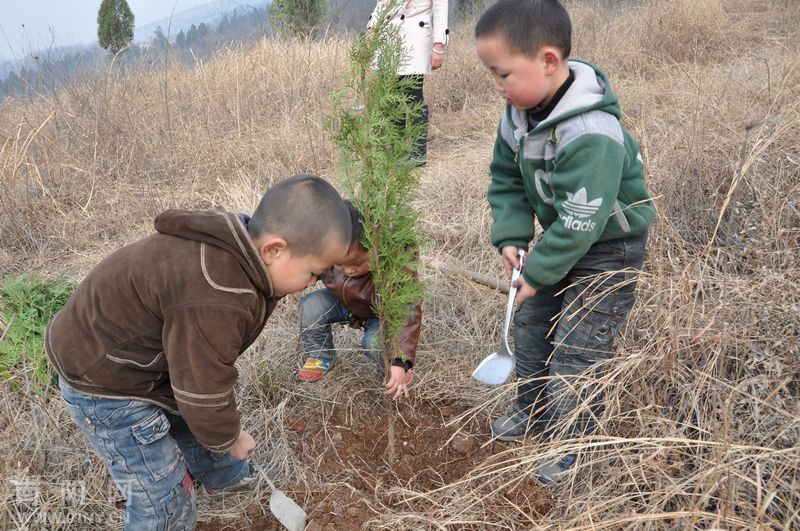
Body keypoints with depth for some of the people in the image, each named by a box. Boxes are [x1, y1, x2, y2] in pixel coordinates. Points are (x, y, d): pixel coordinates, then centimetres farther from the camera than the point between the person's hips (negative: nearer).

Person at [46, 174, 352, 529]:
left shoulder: (236, 250, -10)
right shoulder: (214, 301, -40)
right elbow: (203, 392, -26)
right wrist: (229, 438, -6)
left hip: (140, 356, 9)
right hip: (104, 381, -9)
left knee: (193, 423, 30)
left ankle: (223, 475, 58)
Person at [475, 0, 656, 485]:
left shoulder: (591, 134, -35)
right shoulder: (521, 111, -9)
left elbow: (581, 221, -31)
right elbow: (506, 177, 2)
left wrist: (539, 270, -21)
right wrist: (511, 236, -9)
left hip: (608, 247, -8)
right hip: (559, 236, 8)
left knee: (577, 346, -3)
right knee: (531, 323, 16)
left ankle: (572, 441, 18)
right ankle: (533, 411, 37)